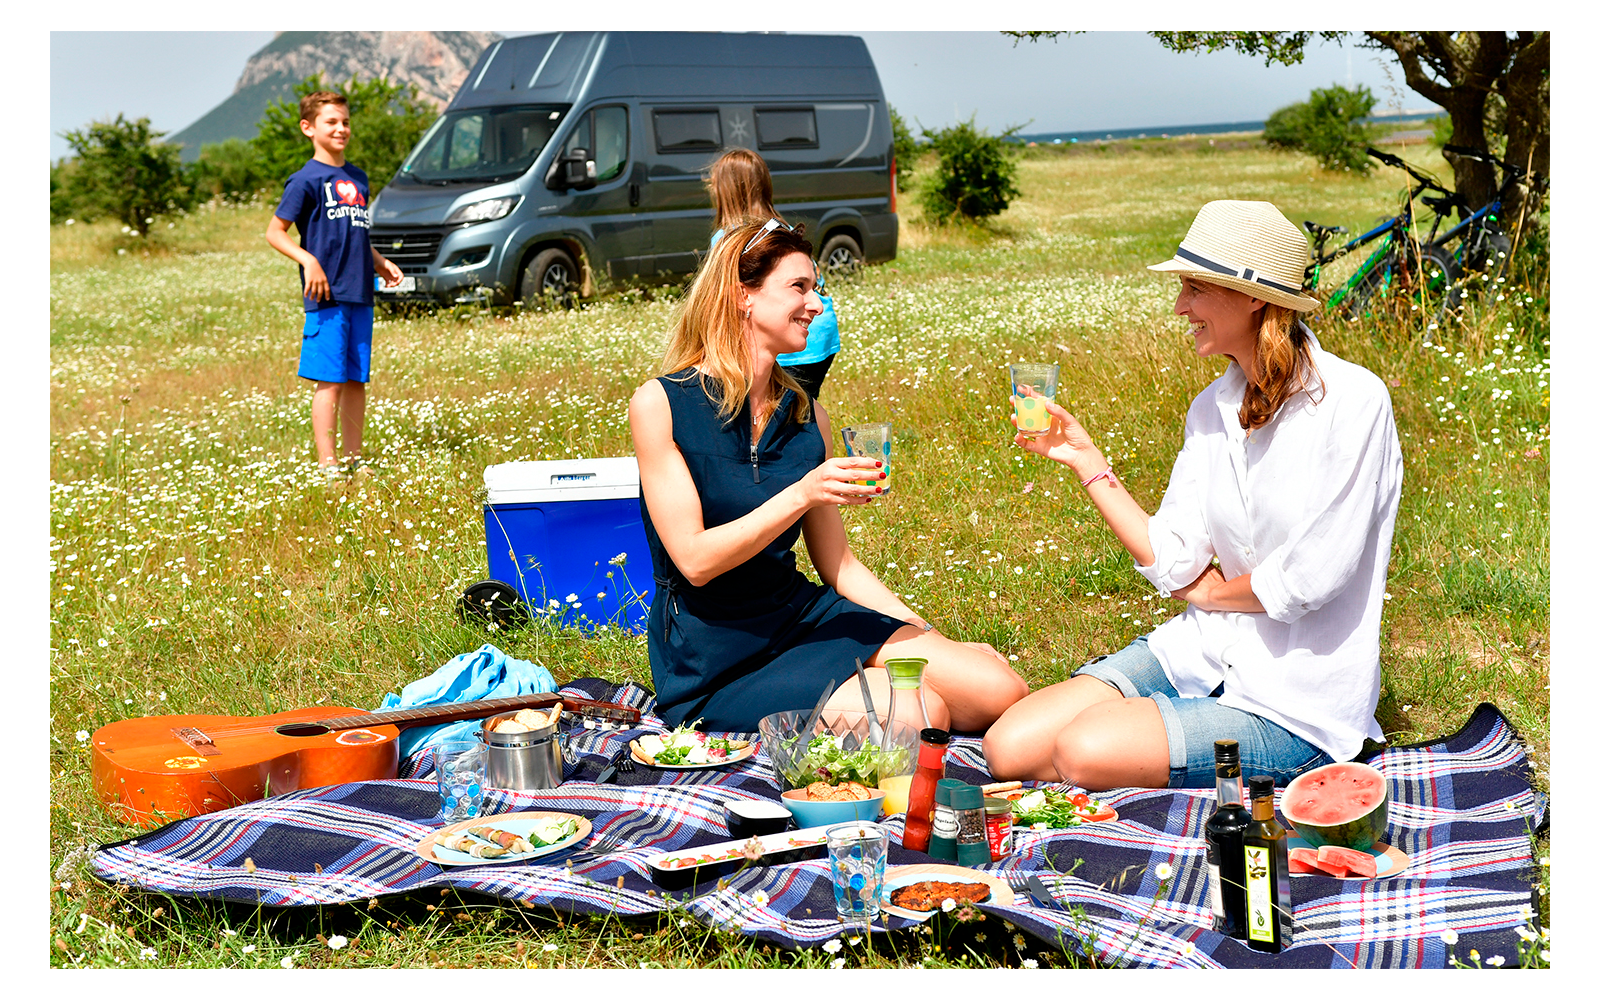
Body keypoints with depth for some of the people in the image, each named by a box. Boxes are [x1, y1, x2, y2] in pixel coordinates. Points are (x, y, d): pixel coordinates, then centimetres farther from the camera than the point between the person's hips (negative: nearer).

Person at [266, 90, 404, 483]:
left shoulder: (357, 178, 17)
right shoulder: (307, 179, -5)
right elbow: (274, 233, -5)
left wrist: (380, 262, 14)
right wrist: (308, 260, -19)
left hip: (360, 294, 7)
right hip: (326, 295, -7)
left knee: (357, 380, 9)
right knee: (329, 380, -6)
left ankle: (353, 460, 16)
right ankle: (327, 466, -4)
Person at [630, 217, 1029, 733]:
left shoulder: (808, 418, 6)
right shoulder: (659, 404, -11)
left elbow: (838, 563, 12)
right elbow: (695, 560, -17)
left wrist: (928, 636, 2)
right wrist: (802, 495, -27)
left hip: (803, 614, 6)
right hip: (713, 666, -6)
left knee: (1002, 691, -12)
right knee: (919, 715, -24)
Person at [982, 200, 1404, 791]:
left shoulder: (1351, 401, -15)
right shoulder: (1211, 410, 7)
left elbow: (1307, 580, -18)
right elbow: (1172, 559, 3)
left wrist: (1207, 590, -1)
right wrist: (1083, 457, 1)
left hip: (1301, 696, -7)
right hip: (1206, 650, 7)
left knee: (1084, 750, -27)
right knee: (1009, 748, -10)